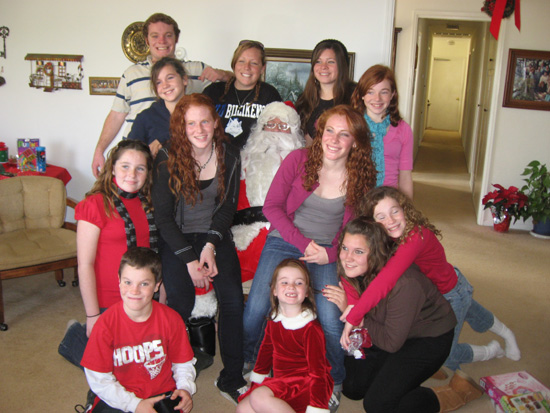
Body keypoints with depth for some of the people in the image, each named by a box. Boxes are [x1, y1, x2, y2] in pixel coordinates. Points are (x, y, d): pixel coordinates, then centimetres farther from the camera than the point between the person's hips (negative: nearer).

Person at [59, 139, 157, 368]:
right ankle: (76, 336, 30)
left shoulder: (148, 204, 4)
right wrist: (92, 316, -14)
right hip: (108, 303, -6)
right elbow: (85, 265, -15)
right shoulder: (95, 205, -15)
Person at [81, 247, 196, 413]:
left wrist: (185, 388, -13)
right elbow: (98, 379, -8)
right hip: (119, 399, -1)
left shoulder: (170, 319, -6)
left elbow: (182, 363, 6)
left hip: (161, 394, 1)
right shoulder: (106, 323, -12)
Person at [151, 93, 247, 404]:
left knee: (233, 299, -14)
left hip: (215, 236, 2)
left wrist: (211, 245, -10)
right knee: (181, 303, -20)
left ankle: (232, 379, 2)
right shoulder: (168, 157, -9)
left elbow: (228, 206, 4)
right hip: (176, 238, -2)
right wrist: (189, 259, -14)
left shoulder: (229, 156, -1)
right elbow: (163, 214, -8)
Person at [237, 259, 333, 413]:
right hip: (281, 382, 7)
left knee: (260, 398, -28)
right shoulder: (274, 322, 5)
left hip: (305, 385, -7)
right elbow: (266, 350, 21)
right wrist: (256, 381, 28)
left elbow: (318, 370, -17)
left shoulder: (311, 328, -16)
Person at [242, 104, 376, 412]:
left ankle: (334, 382, 16)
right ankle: (245, 363, 21)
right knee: (256, 308, -13)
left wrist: (330, 252, -11)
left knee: (331, 320, -16)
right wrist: (303, 243, -13)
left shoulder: (362, 178, -4)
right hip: (285, 241, 0)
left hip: (329, 252, 0)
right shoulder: (299, 160, -8)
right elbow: (272, 206, -6)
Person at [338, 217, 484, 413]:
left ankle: (458, 391, 1)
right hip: (389, 331, 7)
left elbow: (391, 343, -24)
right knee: (352, 388, 5)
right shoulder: (353, 270, -17)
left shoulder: (402, 284, -37)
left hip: (430, 337, -7)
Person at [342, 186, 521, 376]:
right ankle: (505, 333, 68)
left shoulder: (416, 237, -44)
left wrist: (353, 318, -52)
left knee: (445, 354, 12)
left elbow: (385, 281, -53)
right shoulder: (383, 239, -20)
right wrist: (354, 303, -40)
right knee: (473, 315, 35)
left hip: (451, 293, -7)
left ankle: (491, 351, 43)